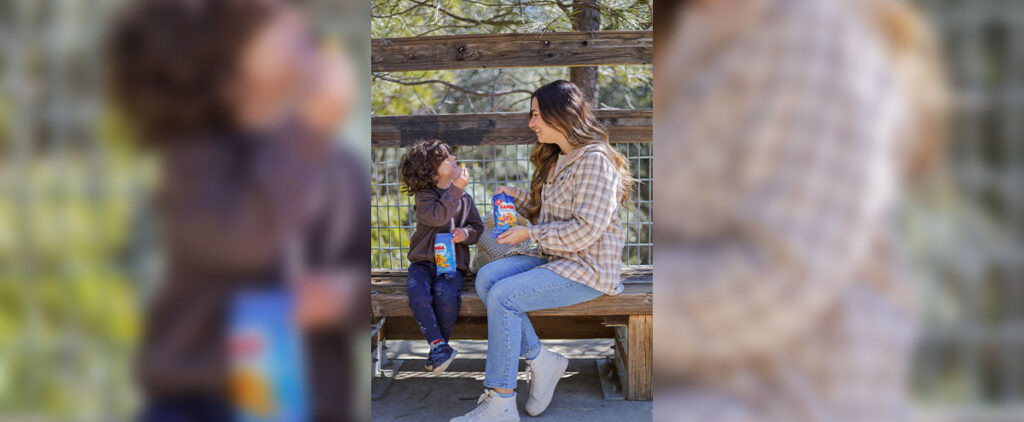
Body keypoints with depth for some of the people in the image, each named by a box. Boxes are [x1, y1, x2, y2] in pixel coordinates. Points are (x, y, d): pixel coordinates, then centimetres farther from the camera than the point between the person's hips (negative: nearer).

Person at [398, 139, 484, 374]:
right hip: (423, 261, -1)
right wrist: (456, 189, -21)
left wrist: (465, 233, -8)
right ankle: (438, 346, -27)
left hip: (452, 261, 1)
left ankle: (438, 349, -15)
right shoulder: (424, 197, 0)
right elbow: (437, 216, -20)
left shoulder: (465, 198, 13)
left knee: (446, 294, -30)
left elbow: (477, 227, 15)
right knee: (417, 292, -32)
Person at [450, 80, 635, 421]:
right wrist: (517, 198, 6)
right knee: (487, 277, -13)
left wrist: (530, 234, -16)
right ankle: (541, 361, -5)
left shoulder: (595, 160, -15)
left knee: (503, 296, -24)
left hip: (589, 268, -9)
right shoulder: (556, 159, 15)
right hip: (555, 259, 9)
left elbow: (586, 230, -22)